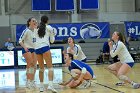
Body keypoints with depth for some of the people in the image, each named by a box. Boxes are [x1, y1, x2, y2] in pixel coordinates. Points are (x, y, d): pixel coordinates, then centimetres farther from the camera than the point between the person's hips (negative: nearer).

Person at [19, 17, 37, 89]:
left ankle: (32, 81, 14)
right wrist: (24, 47, -27)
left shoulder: (35, 30, 5)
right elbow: (20, 40, -14)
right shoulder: (26, 31, -14)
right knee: (30, 64, -13)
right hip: (27, 49, -7)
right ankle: (28, 82, -7)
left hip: (33, 49, 7)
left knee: (34, 65, 4)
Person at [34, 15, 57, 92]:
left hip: (37, 48, 5)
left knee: (41, 68, 15)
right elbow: (52, 40, 14)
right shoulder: (49, 27, 10)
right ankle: (50, 85, -26)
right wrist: (53, 35, 33)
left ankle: (41, 86, 15)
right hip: (45, 47, -5)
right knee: (50, 67, -9)